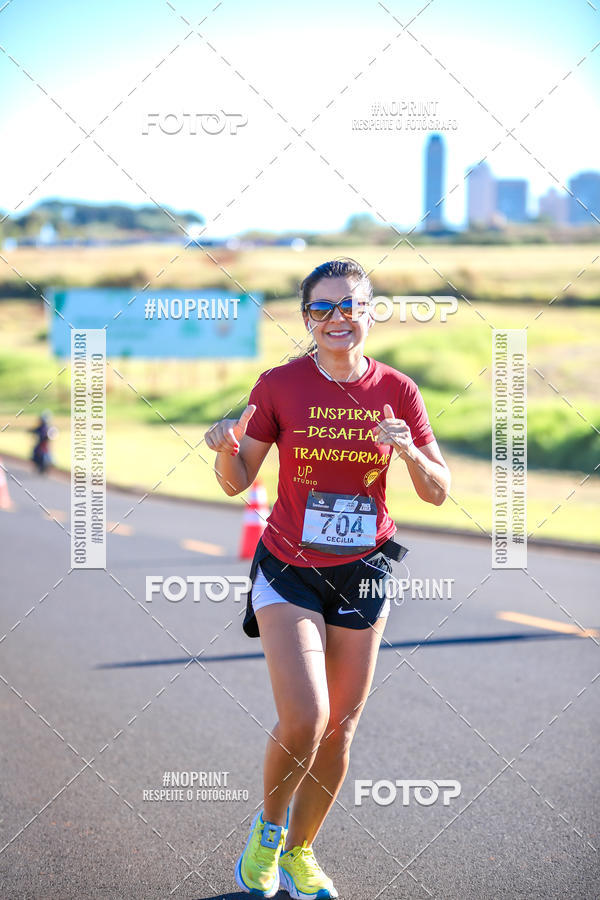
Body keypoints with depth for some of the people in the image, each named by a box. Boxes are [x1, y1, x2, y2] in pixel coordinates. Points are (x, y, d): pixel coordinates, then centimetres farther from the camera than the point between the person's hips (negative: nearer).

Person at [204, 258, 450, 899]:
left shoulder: (396, 390, -2)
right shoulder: (280, 385, -6)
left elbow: (438, 493, 1)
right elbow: (237, 482, 1)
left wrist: (411, 453, -19)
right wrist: (227, 448, -21)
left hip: (362, 575, 3)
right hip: (288, 570, -2)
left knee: (339, 731, 7)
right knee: (303, 720, -16)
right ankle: (268, 827, 14)